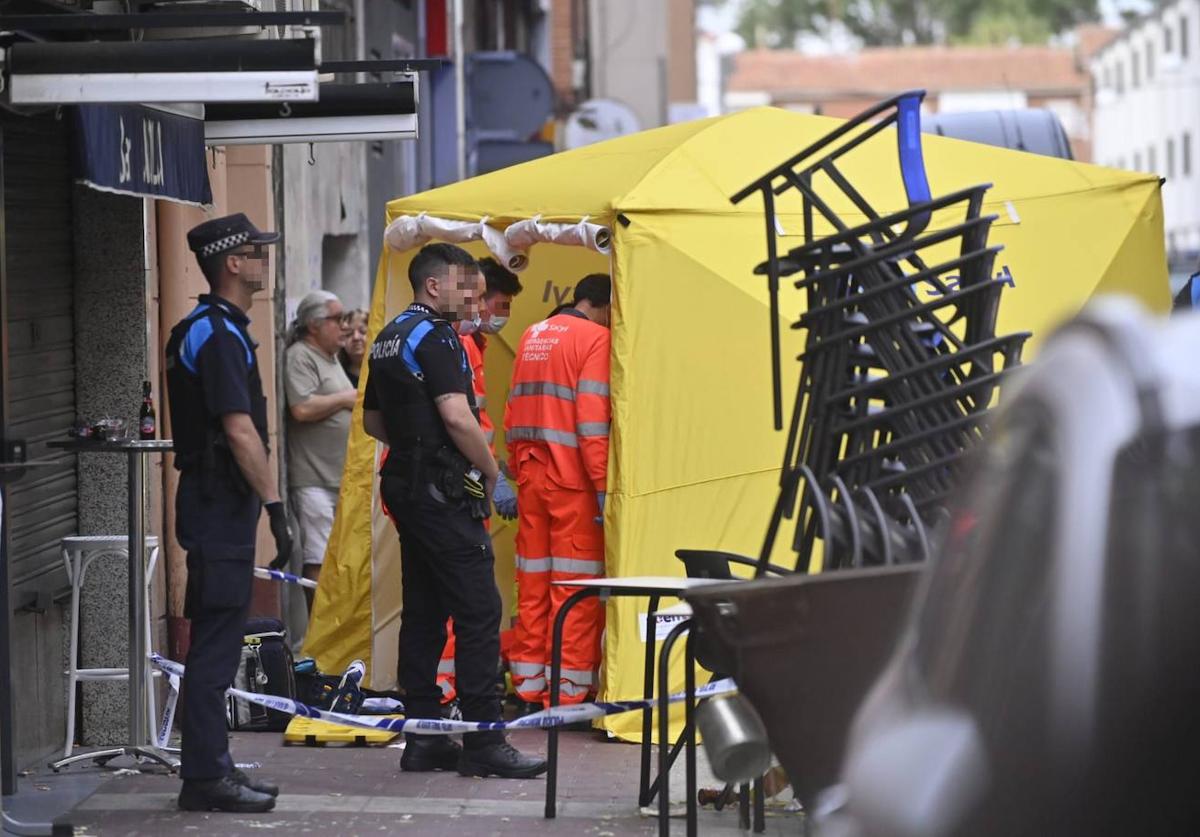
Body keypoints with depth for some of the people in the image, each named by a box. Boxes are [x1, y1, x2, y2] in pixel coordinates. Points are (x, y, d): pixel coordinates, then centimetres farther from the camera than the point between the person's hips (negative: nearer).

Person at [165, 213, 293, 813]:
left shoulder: (199, 330, 16)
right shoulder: (220, 335, -16)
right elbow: (239, 431, -21)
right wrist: (275, 506, -19)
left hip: (212, 503, 10)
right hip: (221, 506, -10)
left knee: (216, 643, 13)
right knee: (215, 645, -7)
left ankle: (210, 767, 19)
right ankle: (205, 777, -5)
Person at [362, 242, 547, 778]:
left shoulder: (387, 340, 17)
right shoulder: (435, 337, -13)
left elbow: (373, 422, 24)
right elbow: (457, 417, -22)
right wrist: (491, 471, -8)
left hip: (405, 487, 10)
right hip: (443, 491, -10)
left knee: (423, 613, 11)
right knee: (478, 612, -7)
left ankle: (423, 738, 13)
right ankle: (483, 743, -8)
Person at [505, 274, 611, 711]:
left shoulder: (531, 336, 15)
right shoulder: (595, 338, -8)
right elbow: (592, 419, -16)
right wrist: (604, 487, -15)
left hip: (530, 474, 7)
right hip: (573, 478, -7)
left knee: (532, 586, 10)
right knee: (577, 587, -3)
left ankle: (528, 691, 13)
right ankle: (568, 693, -5)